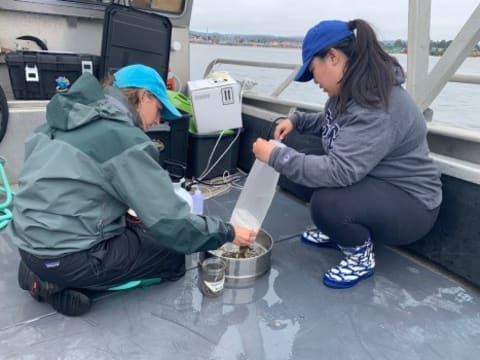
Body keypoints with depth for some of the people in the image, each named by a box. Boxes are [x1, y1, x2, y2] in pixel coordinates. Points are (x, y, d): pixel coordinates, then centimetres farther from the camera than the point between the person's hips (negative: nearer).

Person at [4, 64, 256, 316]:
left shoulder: (68, 117, 8)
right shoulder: (124, 138, -17)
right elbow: (170, 222, -18)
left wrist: (127, 215, 12)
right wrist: (228, 233, -4)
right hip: (64, 256, -9)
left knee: (137, 228, 23)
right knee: (173, 256, 6)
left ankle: (45, 273, 9)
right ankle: (67, 282, -2)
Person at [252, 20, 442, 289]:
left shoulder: (378, 109, -31)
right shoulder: (349, 90, 0)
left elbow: (338, 172, -37)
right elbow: (331, 123, 22)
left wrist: (276, 156, -30)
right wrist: (297, 120, 5)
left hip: (409, 204, -9)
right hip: (371, 182, 10)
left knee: (327, 204, -33)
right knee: (305, 164, 1)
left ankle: (361, 255, -2)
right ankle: (336, 232, 17)